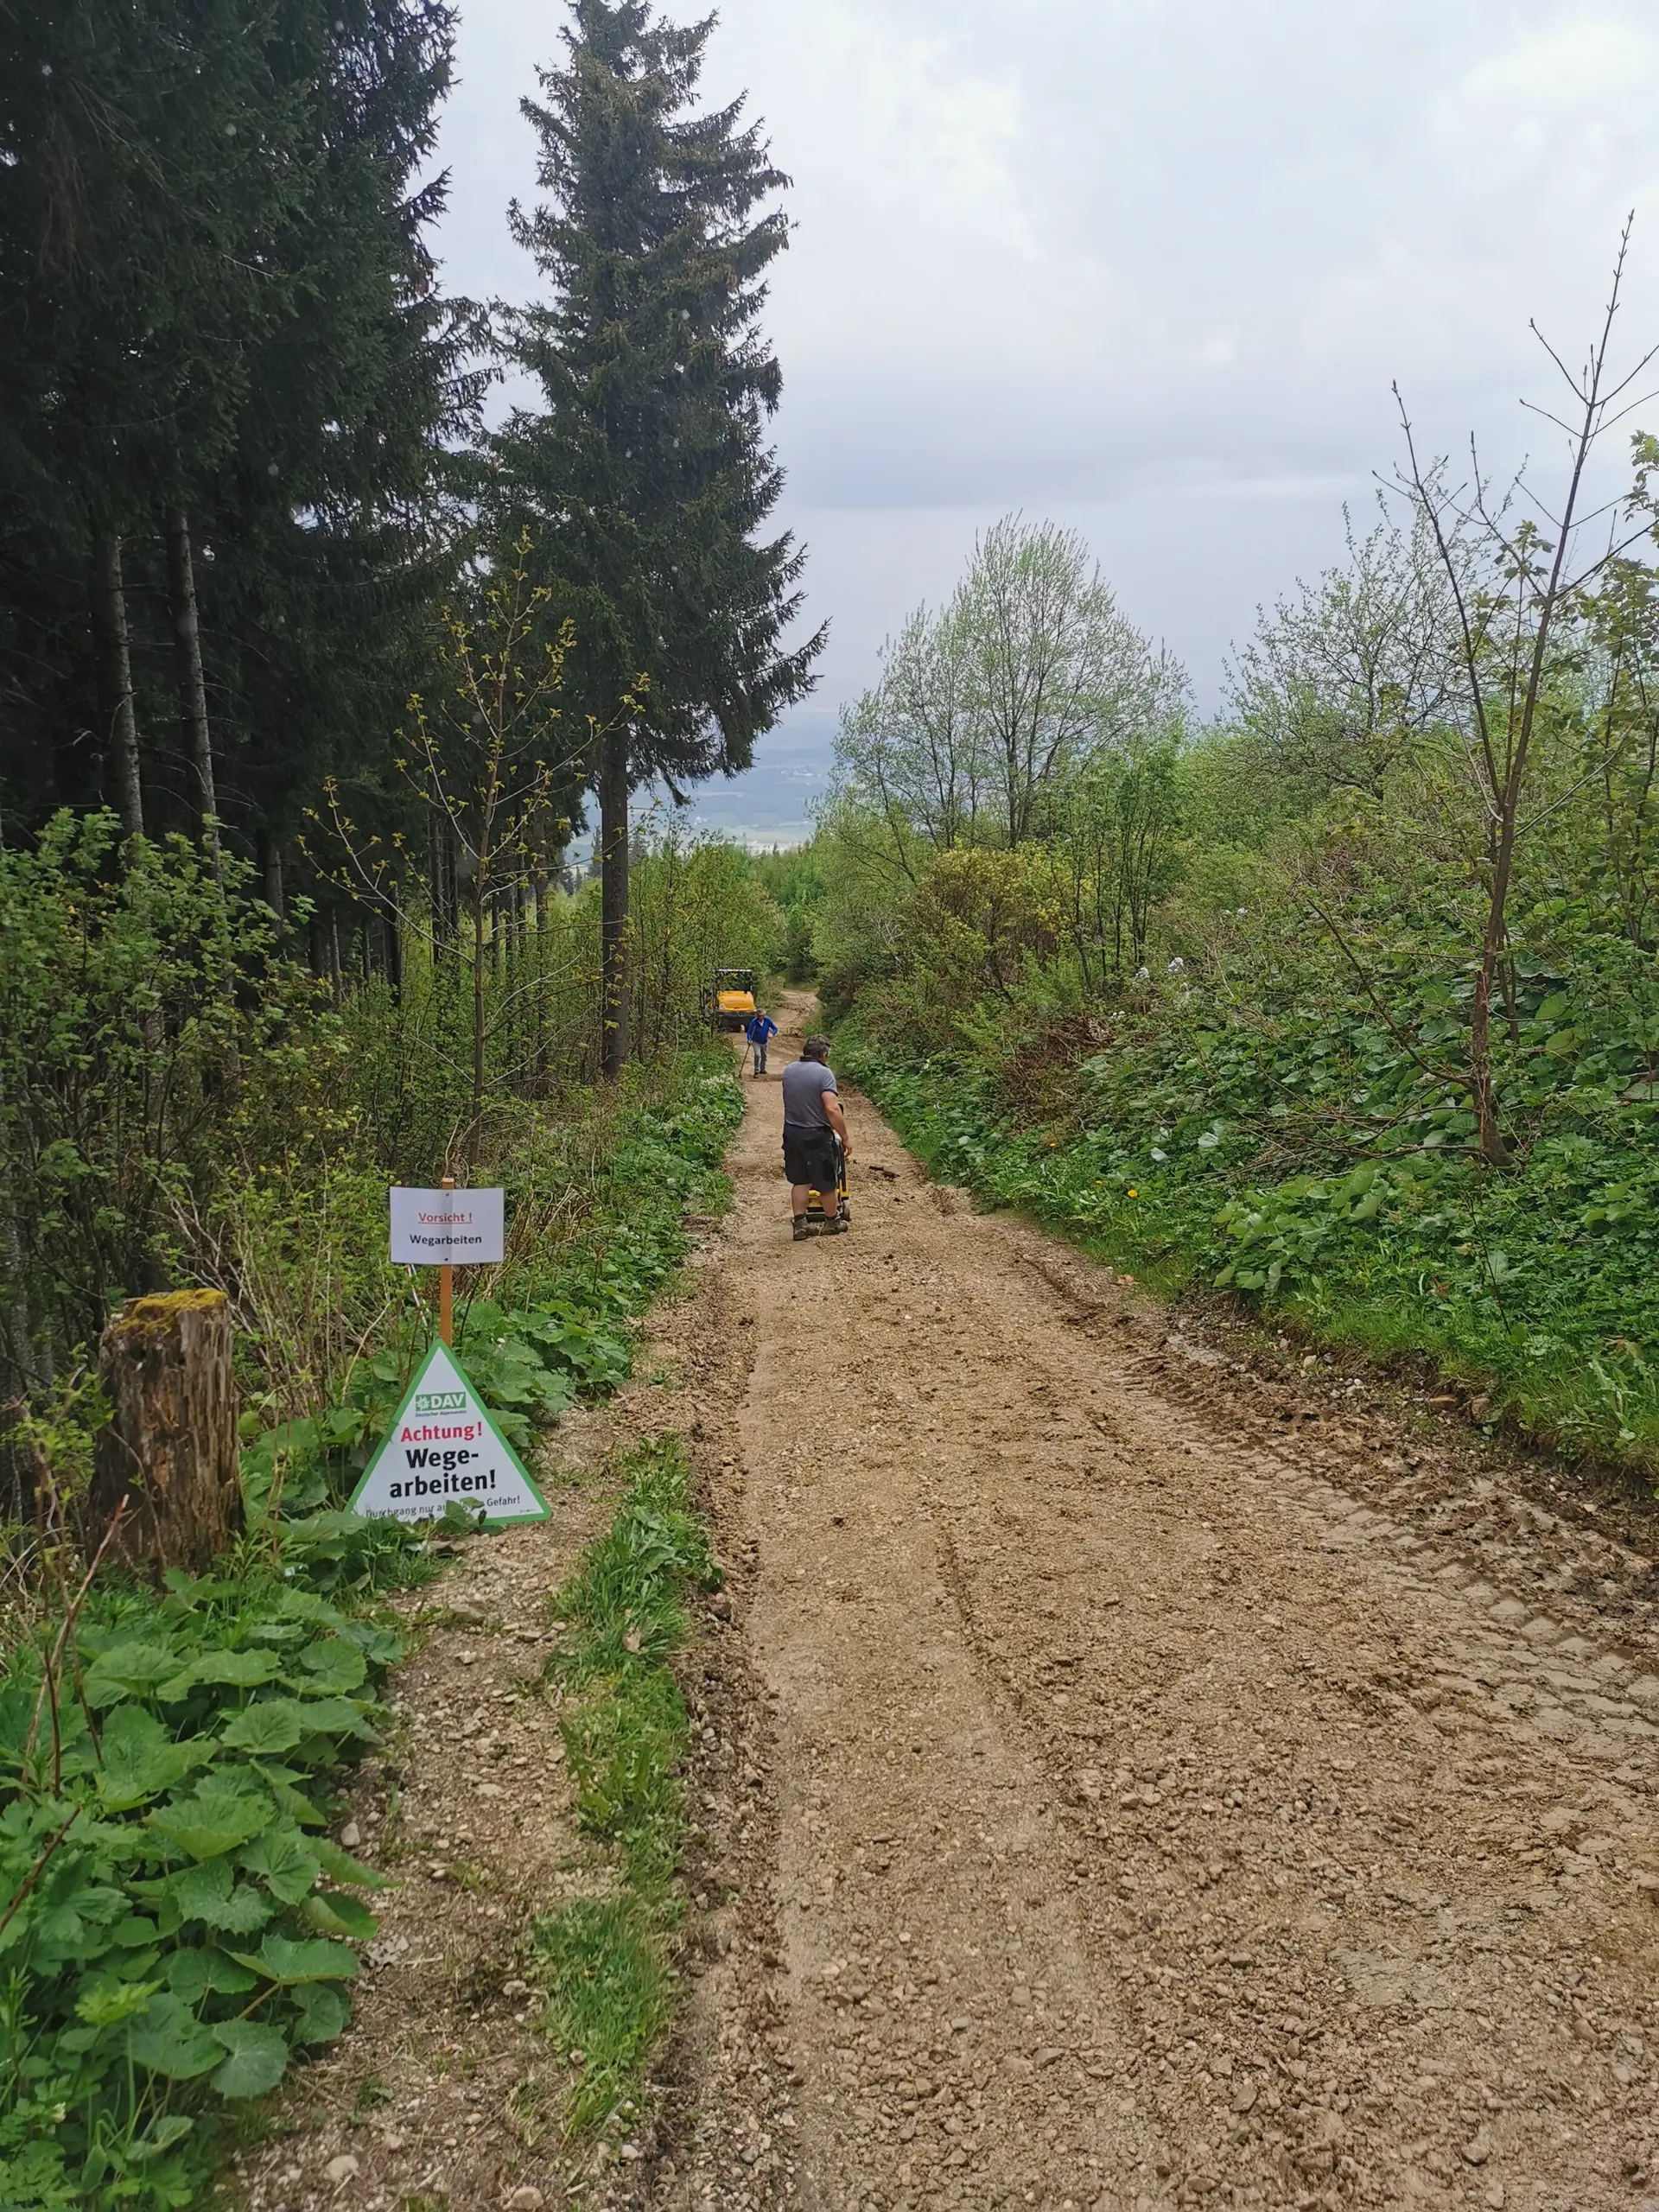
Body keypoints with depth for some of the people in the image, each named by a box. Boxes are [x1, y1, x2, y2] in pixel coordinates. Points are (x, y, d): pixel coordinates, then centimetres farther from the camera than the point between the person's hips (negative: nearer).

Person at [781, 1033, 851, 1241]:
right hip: (817, 1136, -6)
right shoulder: (824, 1073, -17)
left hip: (791, 1133, 6)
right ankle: (832, 1222, 27)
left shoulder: (788, 1070, 3)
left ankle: (800, 1224, 15)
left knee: (799, 1181, 16)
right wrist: (845, 1137, -18)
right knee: (827, 1182, 12)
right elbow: (832, 1109, -25)